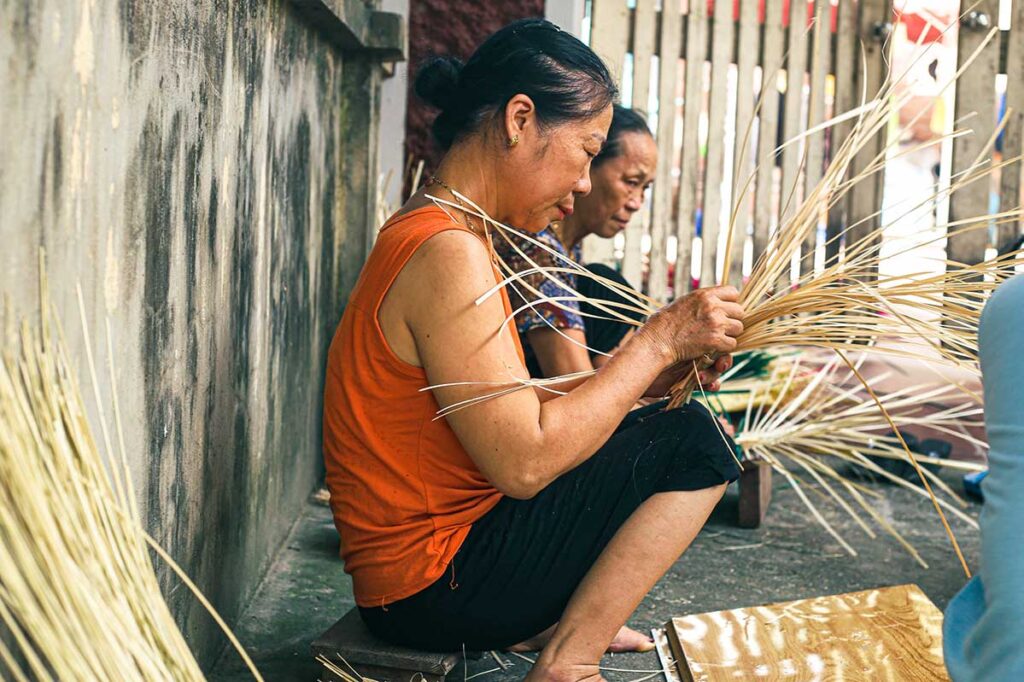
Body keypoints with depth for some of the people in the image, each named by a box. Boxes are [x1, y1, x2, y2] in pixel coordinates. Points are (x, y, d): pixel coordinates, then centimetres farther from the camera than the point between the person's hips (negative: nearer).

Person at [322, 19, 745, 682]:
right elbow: (524, 461, -25)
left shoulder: (435, 232, 11)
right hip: (430, 588, -10)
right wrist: (660, 340, -17)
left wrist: (660, 370, 0)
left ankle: (549, 623, 12)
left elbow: (519, 405, 8)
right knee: (697, 442, -11)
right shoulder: (448, 252, -22)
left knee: (652, 428, 21)